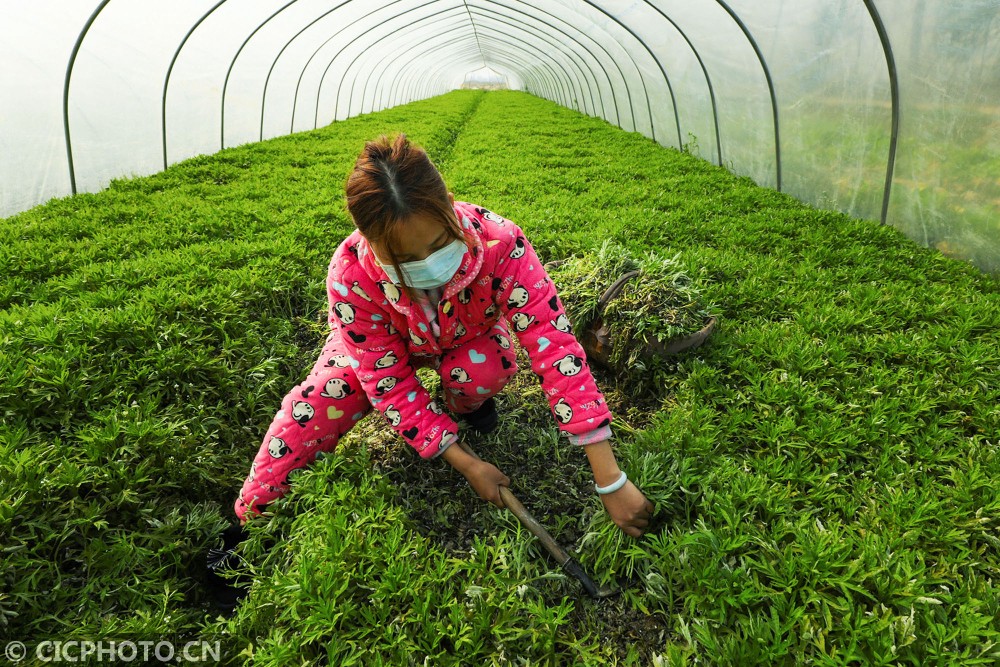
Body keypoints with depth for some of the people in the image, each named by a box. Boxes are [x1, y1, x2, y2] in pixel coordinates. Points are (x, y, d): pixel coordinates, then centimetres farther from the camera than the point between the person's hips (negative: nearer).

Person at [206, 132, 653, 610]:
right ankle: (249, 521, 5)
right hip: (386, 344, 0)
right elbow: (389, 385, -28)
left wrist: (611, 482, -42)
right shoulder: (351, 276, -37)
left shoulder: (499, 244, -42)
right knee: (315, 404, -19)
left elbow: (554, 346, -42)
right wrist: (467, 464, -31)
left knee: (481, 374, -33)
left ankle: (465, 403, 5)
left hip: (471, 333, 0)